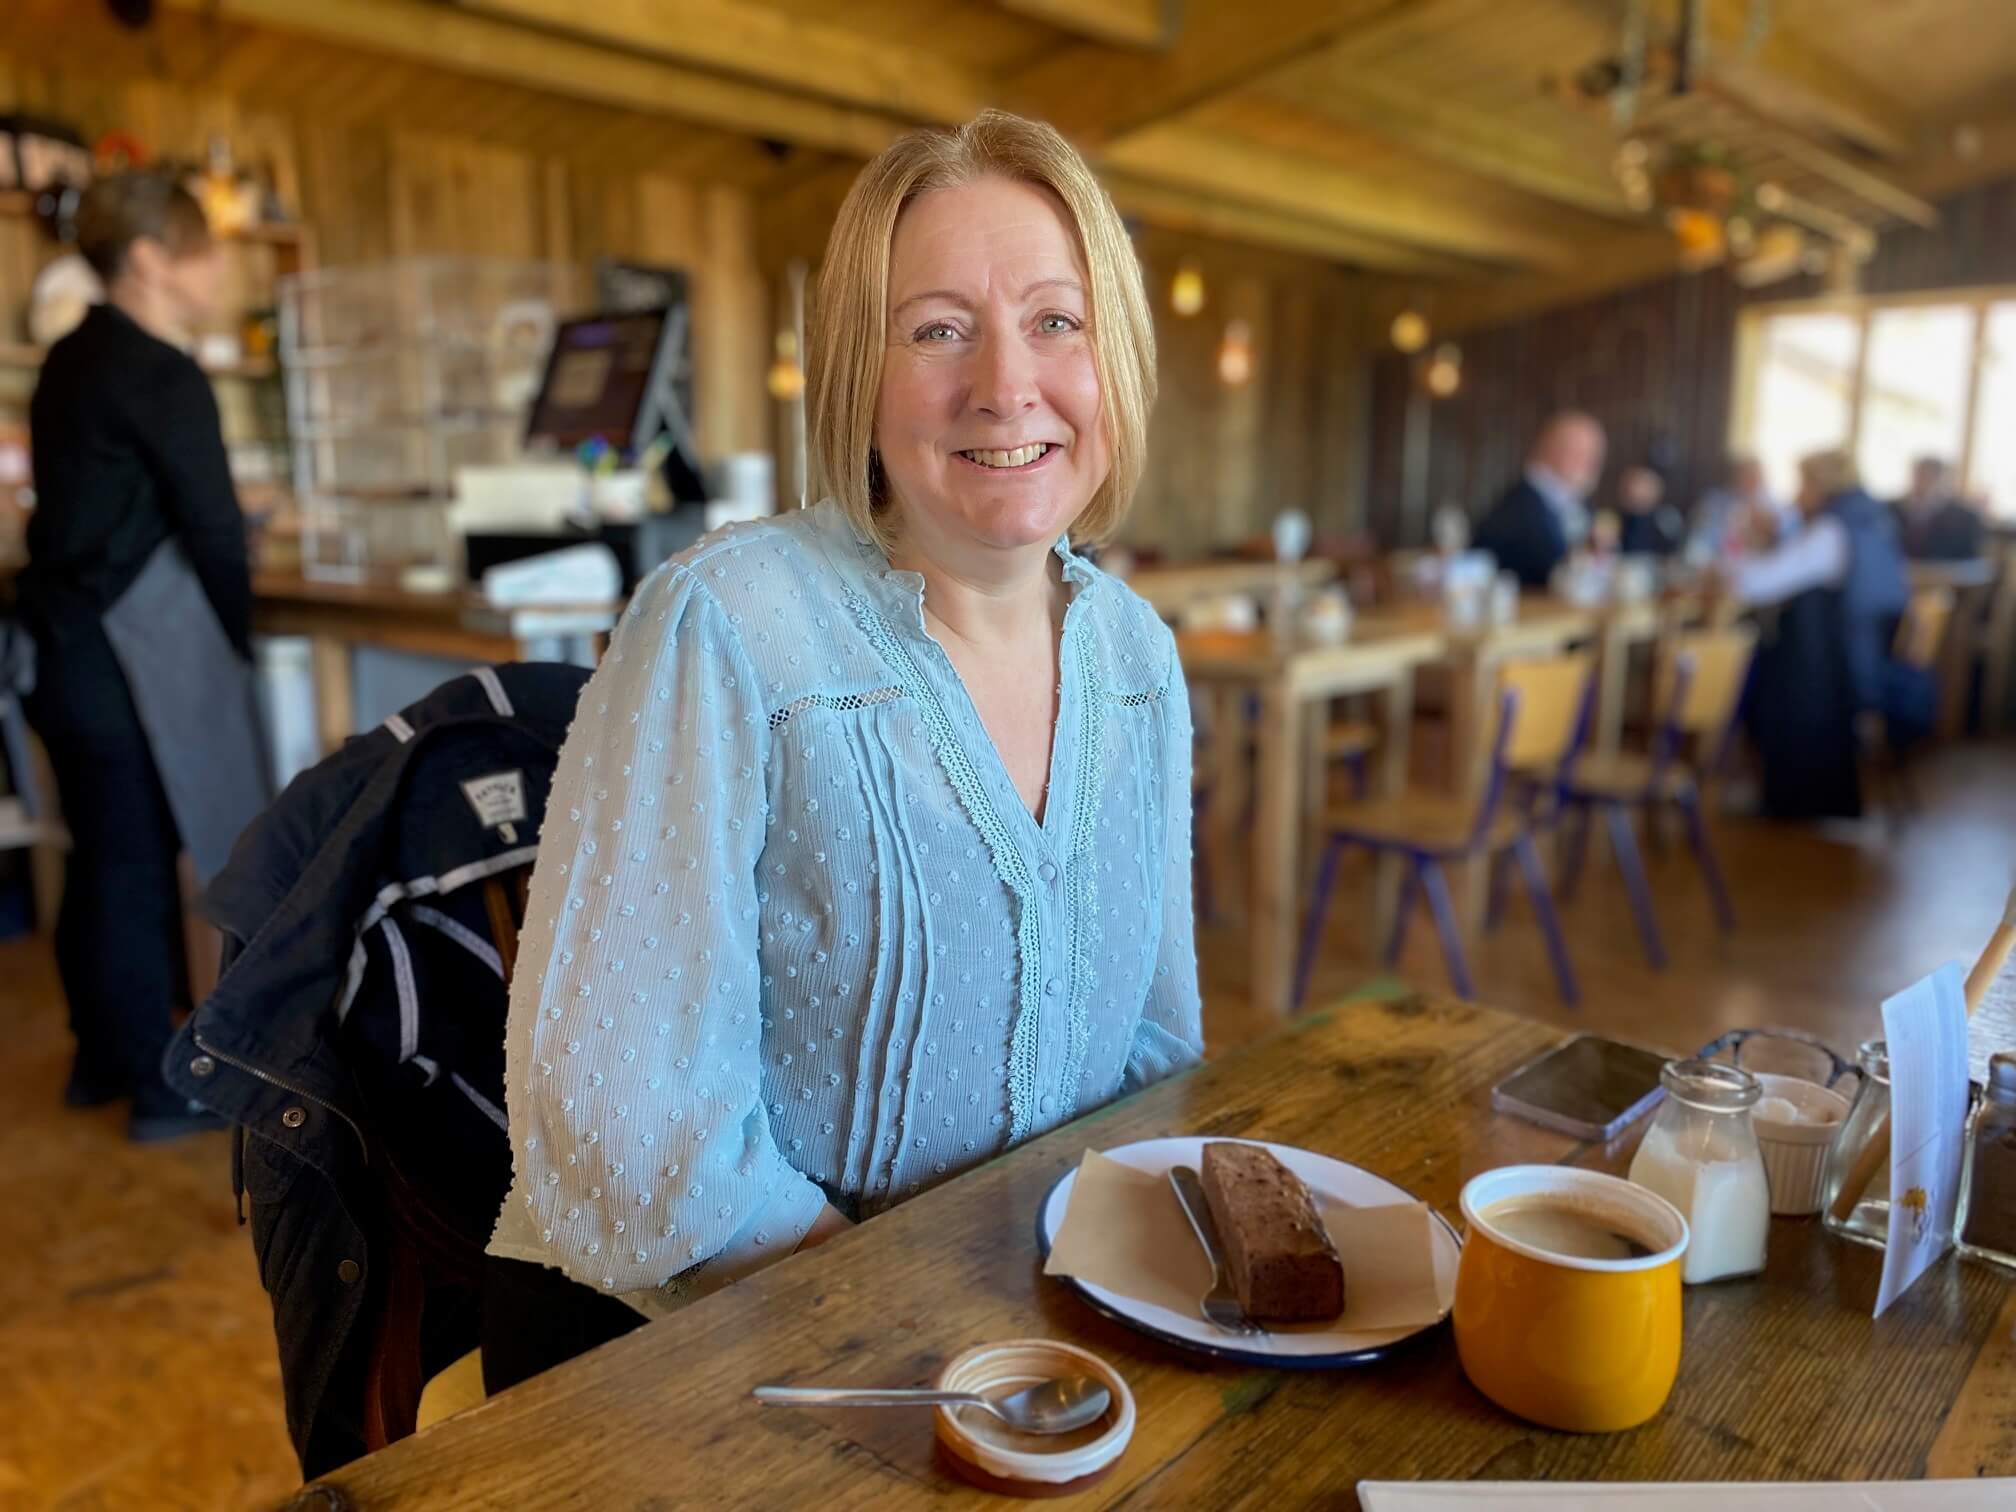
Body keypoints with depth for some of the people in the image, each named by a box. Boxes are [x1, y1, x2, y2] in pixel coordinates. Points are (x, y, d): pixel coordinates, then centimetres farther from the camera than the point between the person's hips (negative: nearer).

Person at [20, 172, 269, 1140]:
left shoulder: (72, 361, 13)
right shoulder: (161, 373, -14)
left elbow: (105, 514, 15)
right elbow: (212, 528, -13)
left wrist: (203, 636, 14)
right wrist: (237, 643, 2)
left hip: (66, 645, 9)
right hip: (131, 655, -9)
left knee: (102, 859, 17)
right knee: (140, 866, 0)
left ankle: (102, 1058, 30)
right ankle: (162, 1088, 11)